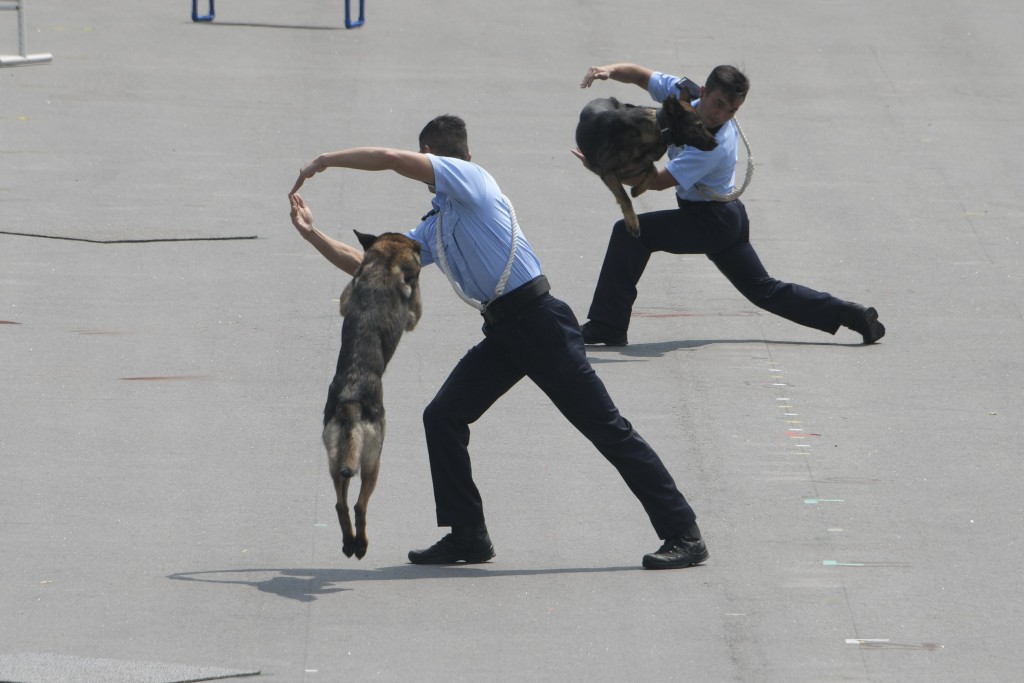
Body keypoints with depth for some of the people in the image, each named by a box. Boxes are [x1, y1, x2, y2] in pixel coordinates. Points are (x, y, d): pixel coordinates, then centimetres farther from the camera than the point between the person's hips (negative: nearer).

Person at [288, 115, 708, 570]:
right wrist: (311, 233, 23)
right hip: (502, 333, 9)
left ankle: (684, 535, -7)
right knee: (443, 417, 4)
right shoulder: (432, 229, 21)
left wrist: (325, 161, 0)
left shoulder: (467, 176, -4)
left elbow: (390, 158, -12)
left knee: (606, 428, -8)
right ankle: (467, 536, 12)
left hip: (538, 322, -9)